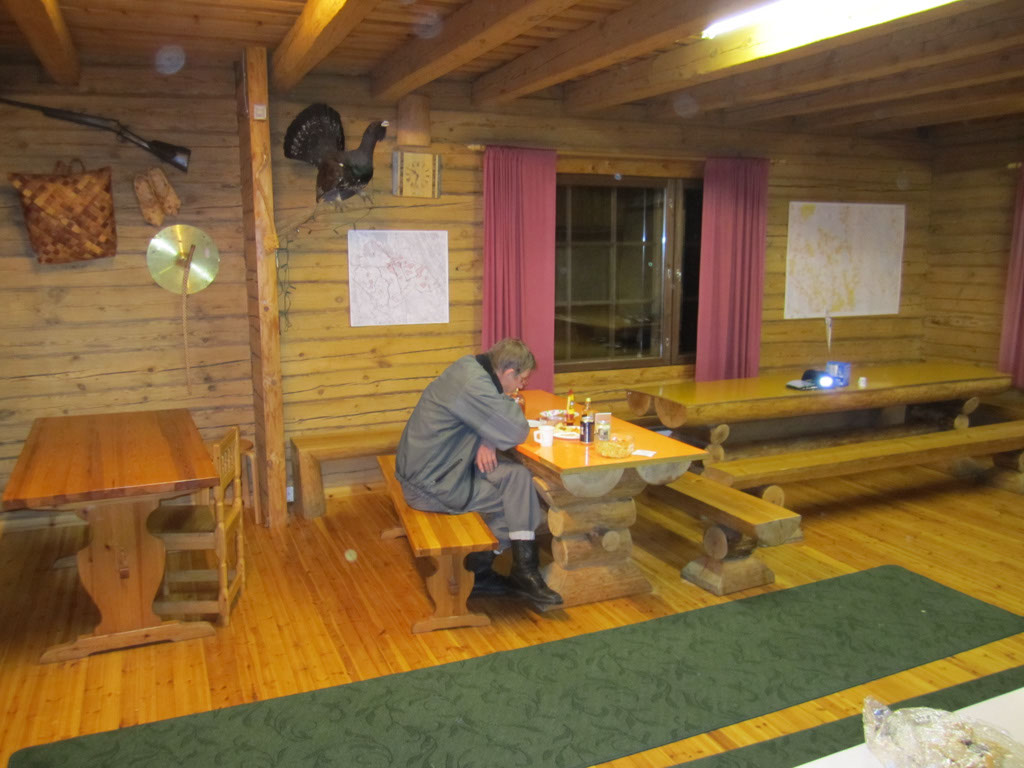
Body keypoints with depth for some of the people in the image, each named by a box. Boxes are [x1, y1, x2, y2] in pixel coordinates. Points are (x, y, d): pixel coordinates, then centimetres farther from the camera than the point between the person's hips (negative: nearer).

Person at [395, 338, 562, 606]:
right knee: (519, 499, -3)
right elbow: (517, 432, -23)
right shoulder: (473, 384, -25)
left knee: (518, 476, -2)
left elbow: (493, 420, 17)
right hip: (430, 484, -9)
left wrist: (488, 441, -5)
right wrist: (508, 401, -4)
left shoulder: (470, 368, 4)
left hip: (427, 467, 9)